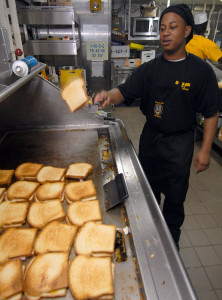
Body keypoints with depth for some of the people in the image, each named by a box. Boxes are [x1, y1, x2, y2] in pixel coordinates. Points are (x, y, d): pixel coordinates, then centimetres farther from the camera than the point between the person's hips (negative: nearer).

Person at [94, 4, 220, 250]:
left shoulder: (200, 70, -8)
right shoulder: (149, 69, -1)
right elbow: (124, 92, -10)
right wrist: (109, 95, -33)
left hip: (180, 143, -2)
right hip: (150, 138, 3)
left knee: (175, 198, 11)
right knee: (148, 190, 19)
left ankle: (171, 240, 40)